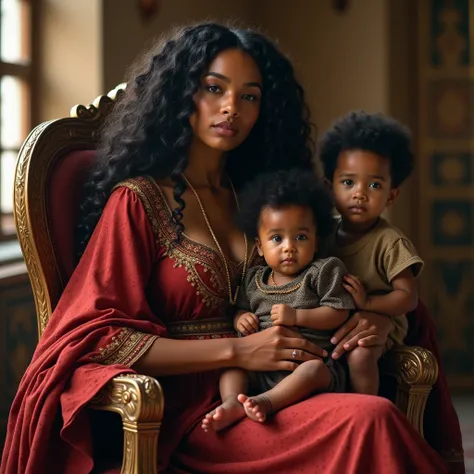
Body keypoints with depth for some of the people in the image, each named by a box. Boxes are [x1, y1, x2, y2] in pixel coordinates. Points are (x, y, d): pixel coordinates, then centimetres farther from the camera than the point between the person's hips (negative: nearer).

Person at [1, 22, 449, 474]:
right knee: (370, 421, -30)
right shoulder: (138, 200, 2)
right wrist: (236, 351, -15)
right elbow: (102, 338, -7)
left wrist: (375, 321, 1)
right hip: (192, 407, -5)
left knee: (374, 419, -29)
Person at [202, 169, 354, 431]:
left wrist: (296, 316, -14)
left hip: (311, 358, -5)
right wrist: (241, 318, 2)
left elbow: (338, 314, -5)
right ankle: (232, 403, -35)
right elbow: (241, 307, 27)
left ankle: (266, 401, -51)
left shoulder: (323, 272, 3)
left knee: (314, 370, -36)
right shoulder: (254, 279, 17)